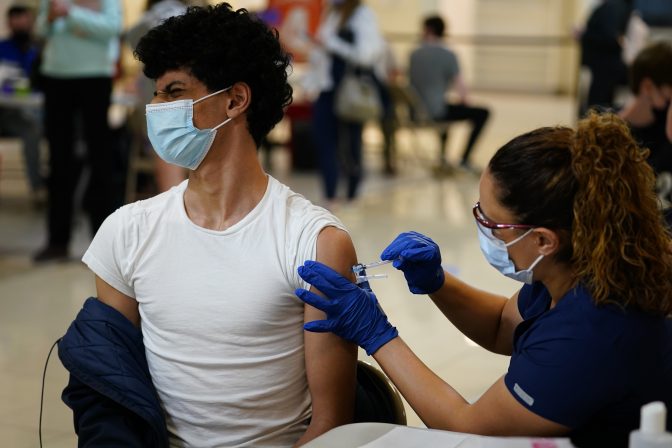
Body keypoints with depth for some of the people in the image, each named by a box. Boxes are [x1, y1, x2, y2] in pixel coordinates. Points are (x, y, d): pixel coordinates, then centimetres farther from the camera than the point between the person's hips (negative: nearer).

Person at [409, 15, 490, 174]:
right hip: (435, 113, -7)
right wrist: (464, 100, 14)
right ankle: (465, 159, 3)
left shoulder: (414, 54, 4)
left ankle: (442, 157, 42)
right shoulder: (448, 55, -11)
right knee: (482, 113, 3)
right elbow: (461, 88, -11)